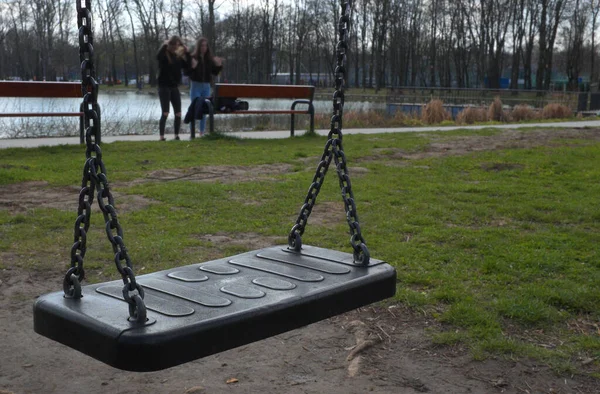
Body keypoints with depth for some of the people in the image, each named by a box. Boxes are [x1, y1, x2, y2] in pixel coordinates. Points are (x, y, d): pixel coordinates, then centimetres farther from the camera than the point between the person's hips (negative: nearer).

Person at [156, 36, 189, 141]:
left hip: (175, 87, 5)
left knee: (178, 114, 1)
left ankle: (177, 136, 10)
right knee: (165, 113, -11)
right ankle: (162, 137, -6)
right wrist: (165, 45, -22)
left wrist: (187, 53, -2)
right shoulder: (164, 55, -5)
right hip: (164, 87, -5)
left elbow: (187, 66, 4)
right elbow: (158, 56, -29)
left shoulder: (178, 56, 12)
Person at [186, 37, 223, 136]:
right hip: (196, 85, -4)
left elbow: (214, 73, 10)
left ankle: (202, 132, 13)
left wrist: (219, 66, -6)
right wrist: (192, 67, -25)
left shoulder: (210, 58, 5)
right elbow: (187, 73, -8)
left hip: (206, 86, 4)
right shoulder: (192, 58, -5)